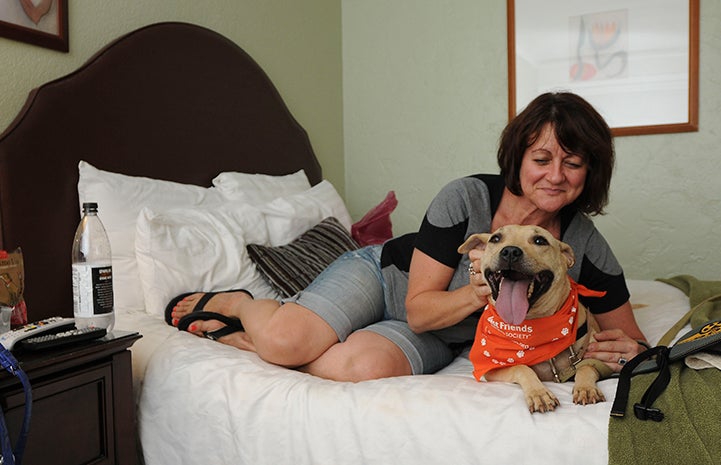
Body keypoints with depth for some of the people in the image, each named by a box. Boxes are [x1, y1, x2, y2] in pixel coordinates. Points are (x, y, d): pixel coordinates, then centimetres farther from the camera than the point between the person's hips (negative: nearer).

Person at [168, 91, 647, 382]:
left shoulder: (585, 244, -12)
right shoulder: (465, 197, -21)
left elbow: (630, 336, 0)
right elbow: (417, 307, -18)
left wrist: (625, 348, -23)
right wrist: (473, 295, -36)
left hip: (437, 338, 2)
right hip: (383, 276, -2)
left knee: (365, 367, -32)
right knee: (284, 339, -28)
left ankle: (244, 336, -2)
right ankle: (235, 302, 12)